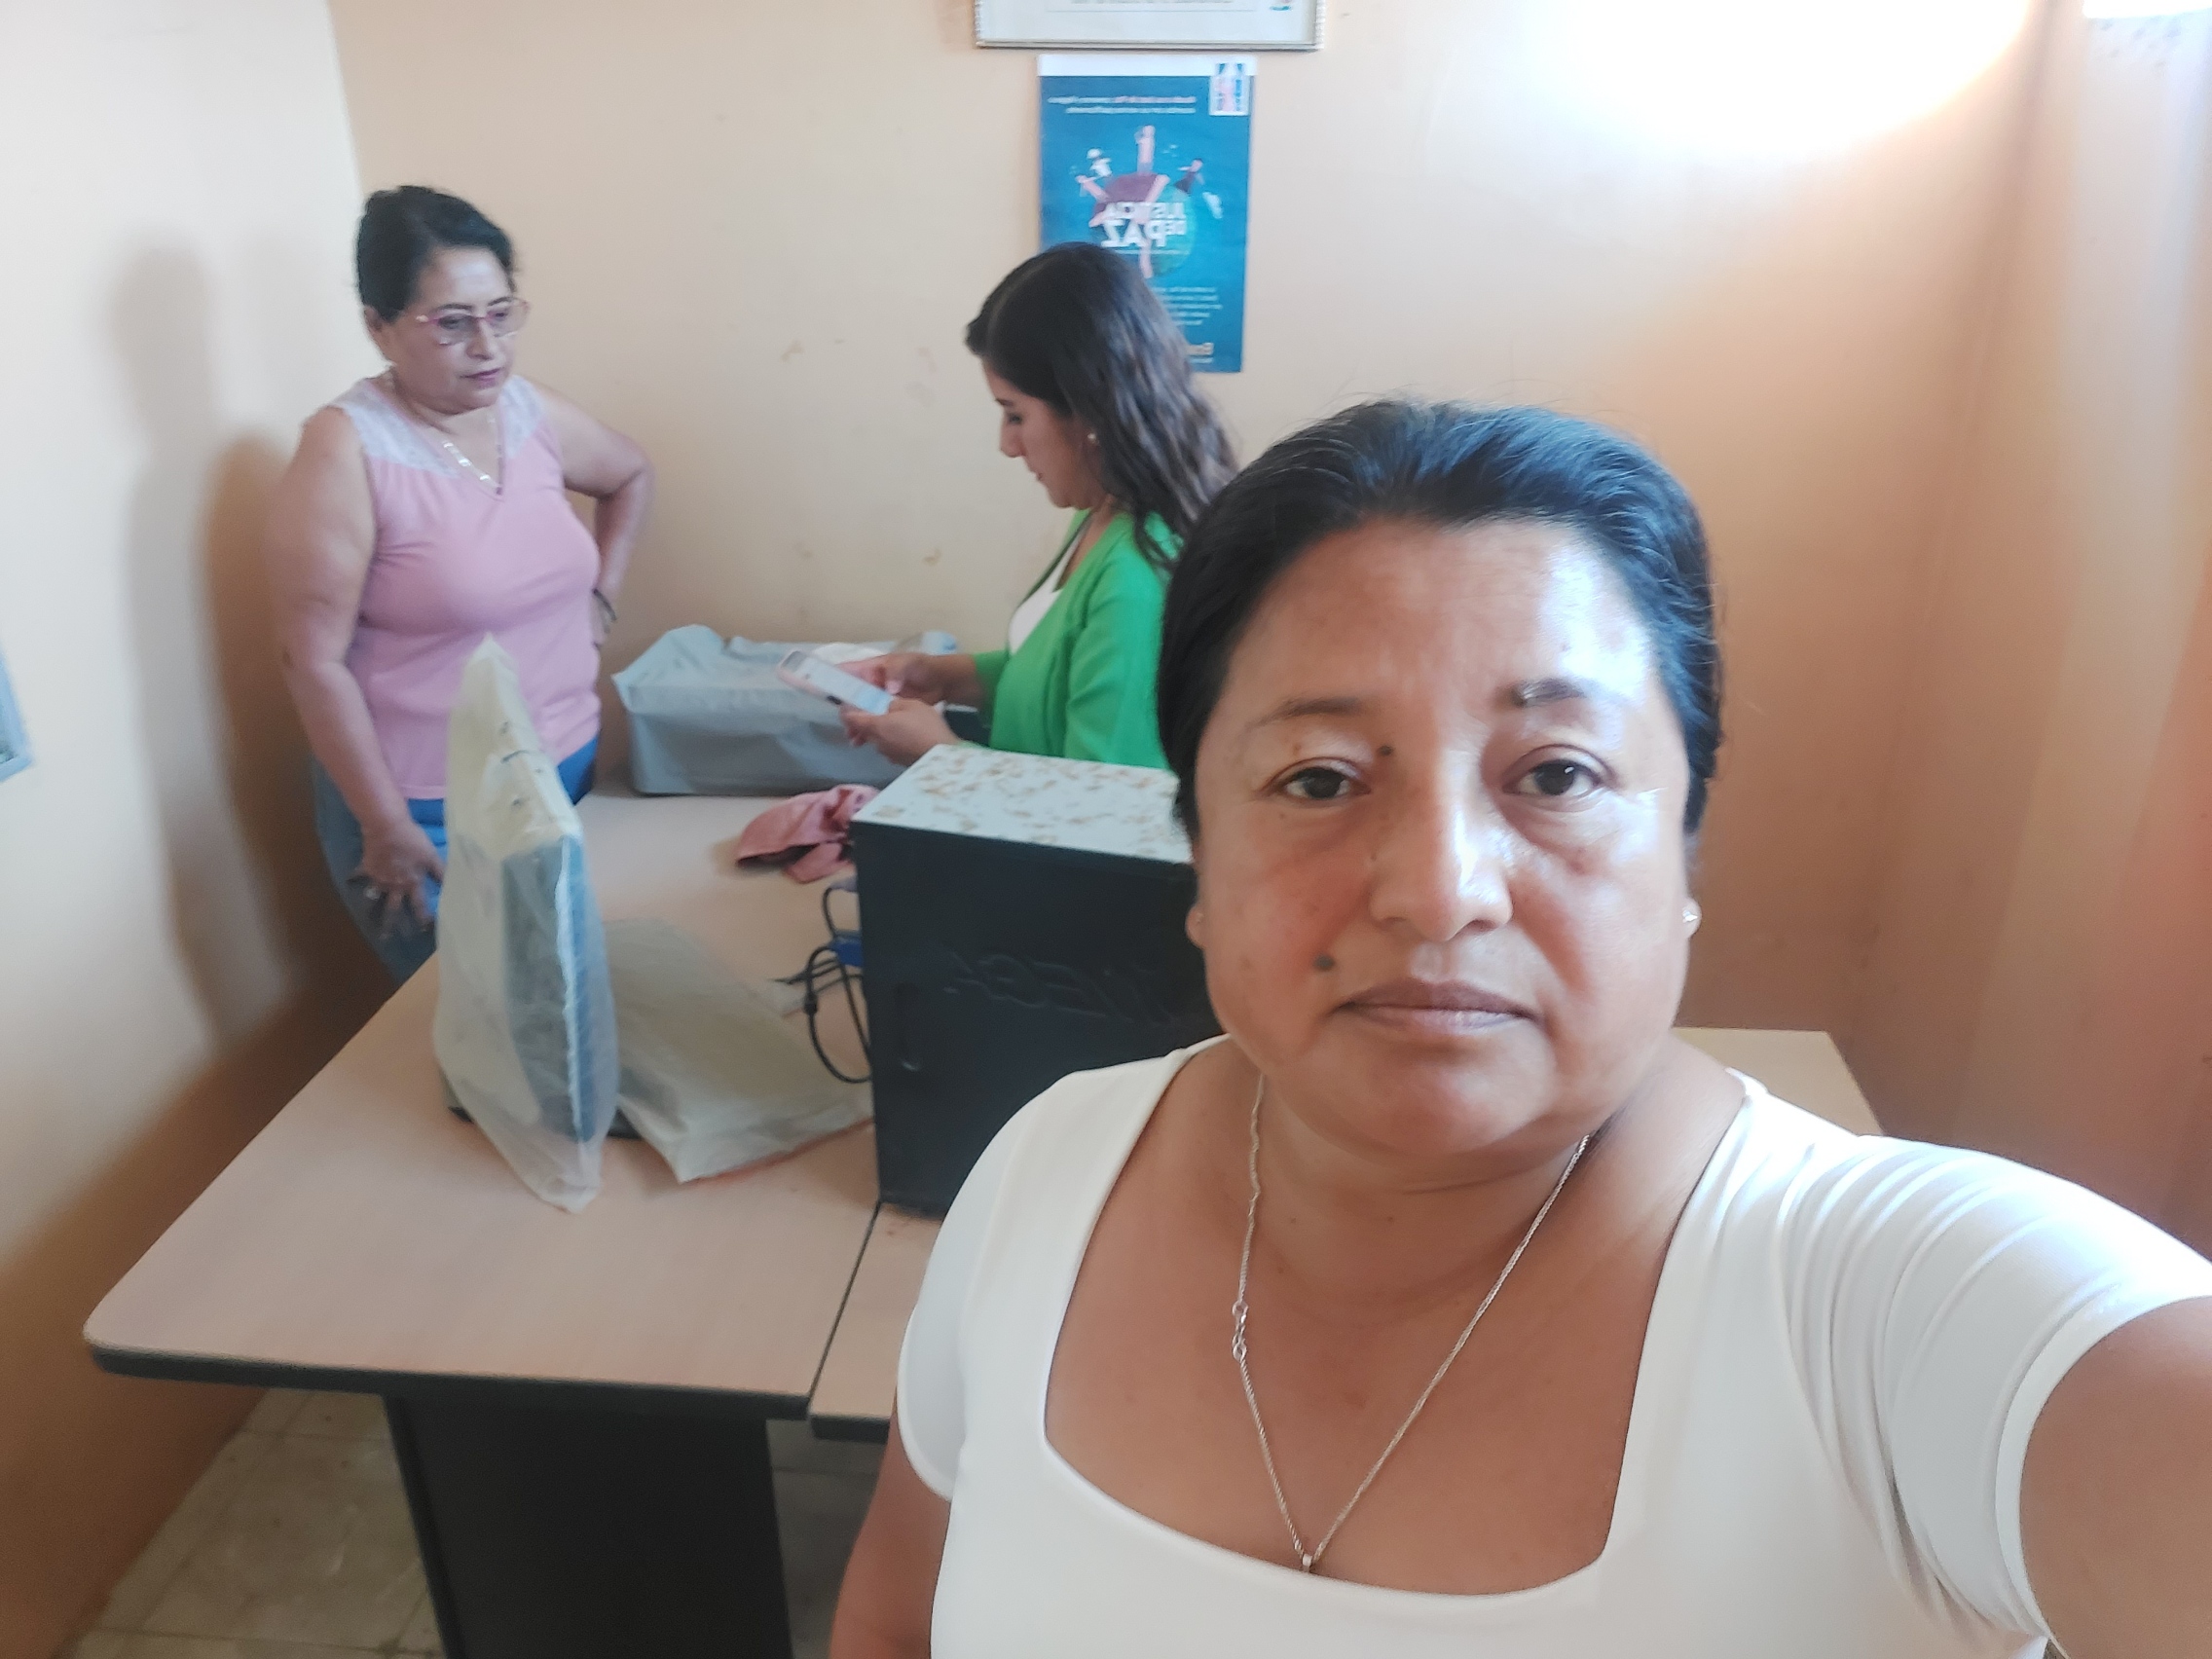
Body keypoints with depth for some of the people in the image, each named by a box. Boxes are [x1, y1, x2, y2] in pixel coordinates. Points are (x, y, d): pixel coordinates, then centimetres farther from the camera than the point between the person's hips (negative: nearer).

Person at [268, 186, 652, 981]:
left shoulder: (534, 412, 0)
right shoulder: (347, 448, -17)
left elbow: (631, 476, 22)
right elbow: (315, 659, -17)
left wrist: (601, 597, 10)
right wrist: (385, 826, -16)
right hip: (433, 817, -5)